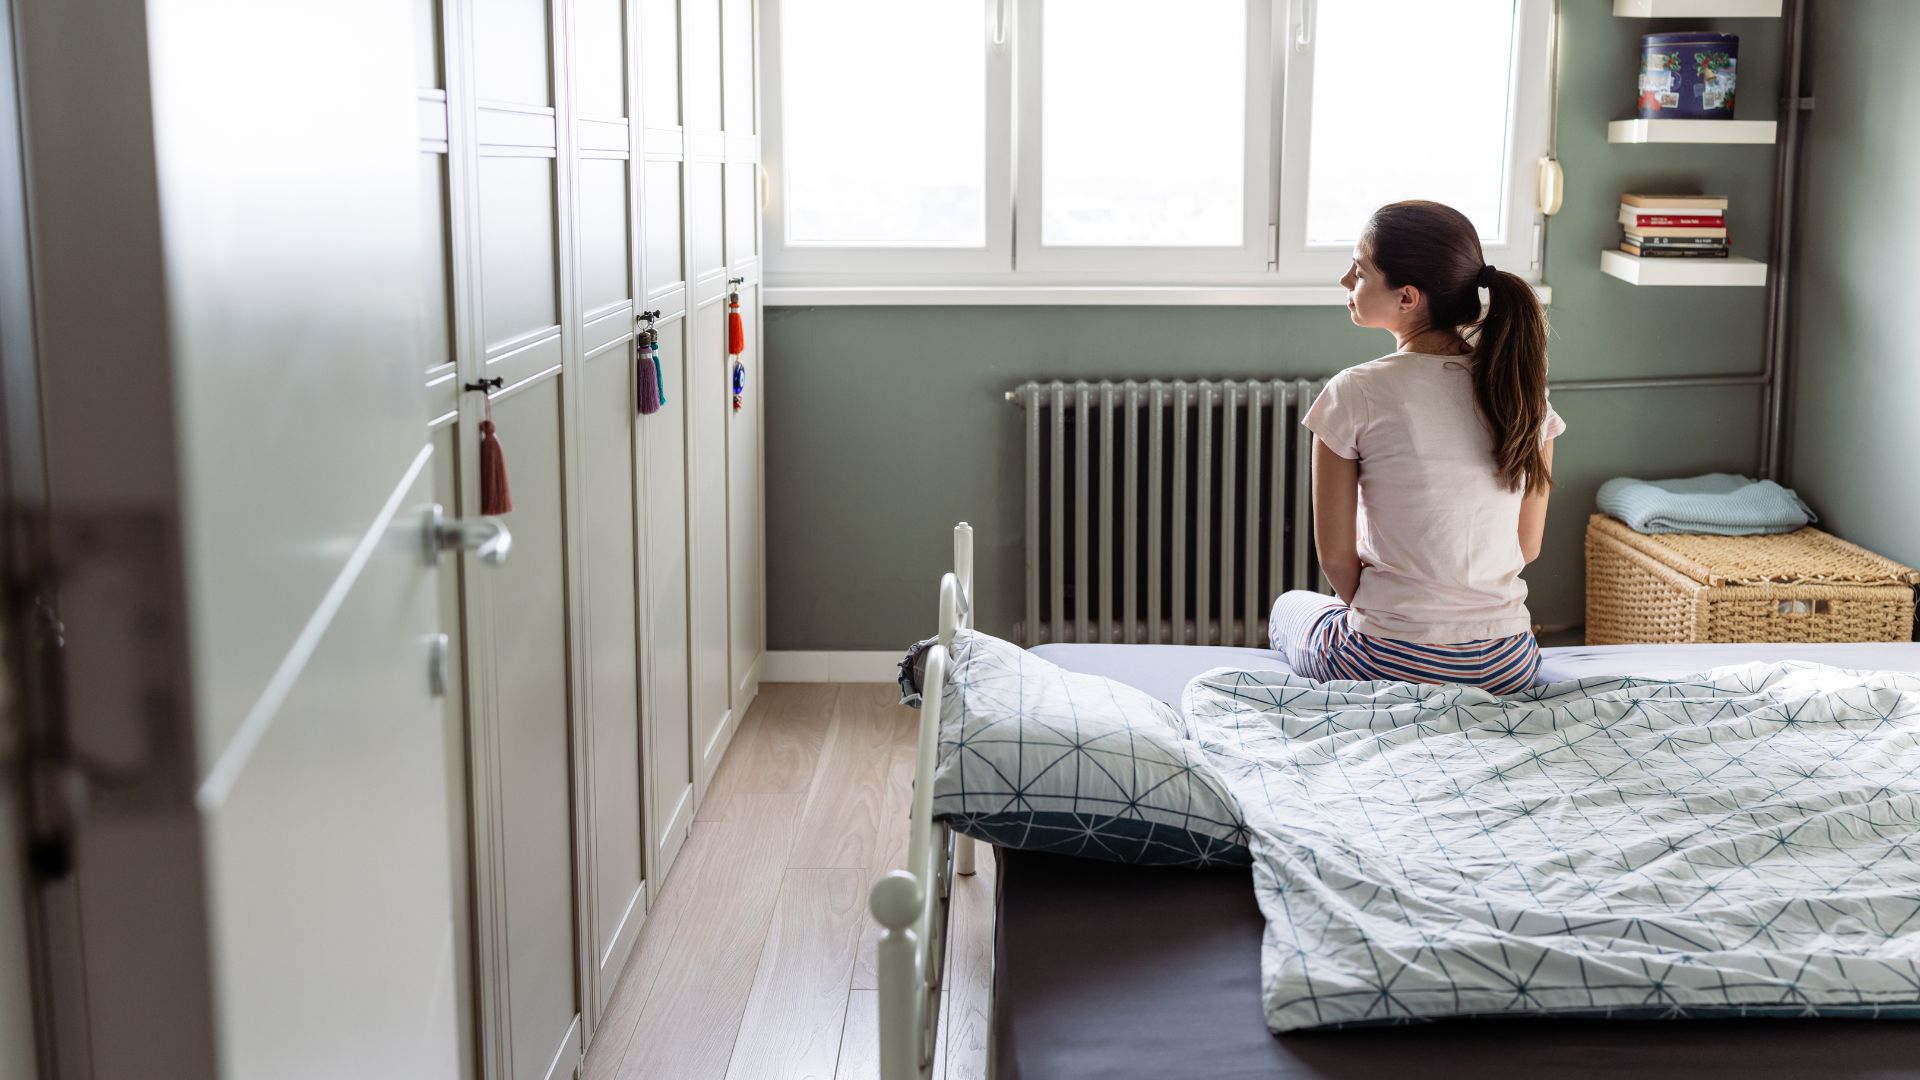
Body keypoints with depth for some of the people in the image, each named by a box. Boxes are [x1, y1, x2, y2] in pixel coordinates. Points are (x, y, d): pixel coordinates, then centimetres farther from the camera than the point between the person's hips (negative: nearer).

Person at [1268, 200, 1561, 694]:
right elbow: (1527, 546, 5)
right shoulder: (1522, 389, -3)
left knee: (1289, 605, 31)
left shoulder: (1355, 394, -16)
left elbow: (1335, 553, -8)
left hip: (1386, 665, -5)